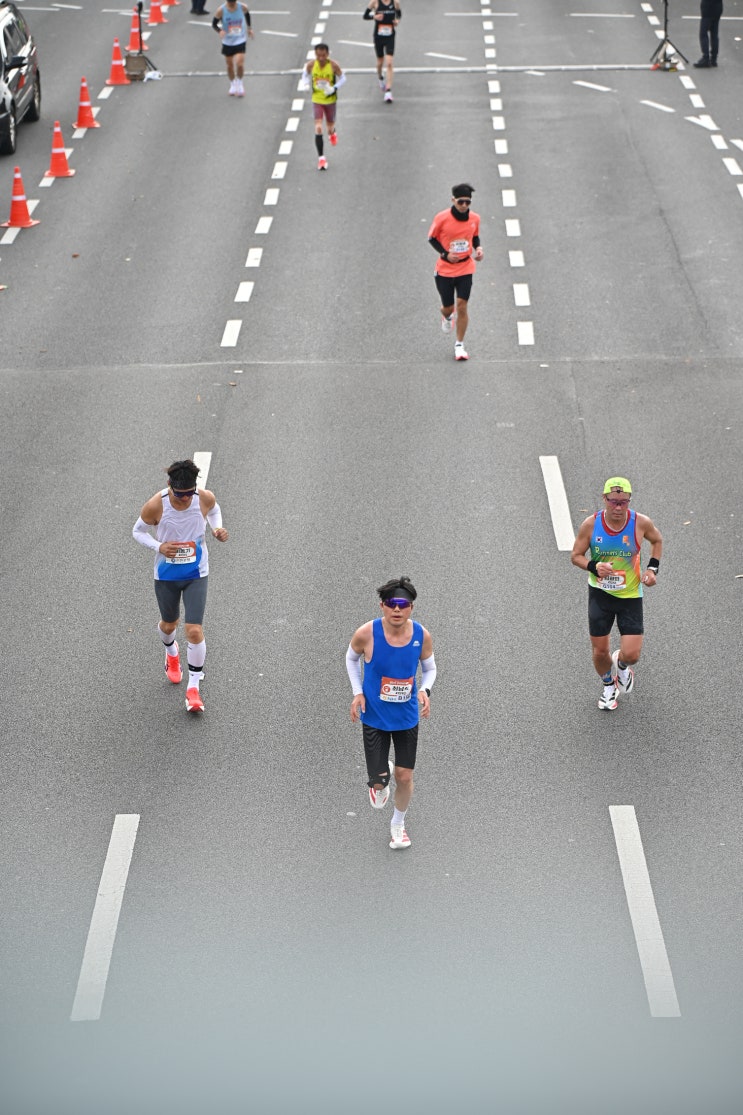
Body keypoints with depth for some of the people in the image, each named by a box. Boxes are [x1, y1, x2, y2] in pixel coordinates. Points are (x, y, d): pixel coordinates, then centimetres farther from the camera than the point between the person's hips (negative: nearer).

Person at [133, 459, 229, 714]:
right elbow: (138, 531, -6)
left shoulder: (205, 498, -18)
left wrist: (217, 528, -12)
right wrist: (158, 546, -23)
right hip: (166, 576, 0)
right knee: (169, 624, 21)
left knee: (195, 631, -9)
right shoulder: (155, 506, -24)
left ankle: (193, 687, 10)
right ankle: (171, 653, 59)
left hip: (196, 575, 0)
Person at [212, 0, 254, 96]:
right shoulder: (221, 10, -15)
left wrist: (250, 28, 12)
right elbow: (214, 24, -6)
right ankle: (232, 84, 34)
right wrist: (219, 31, -26)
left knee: (240, 64, -13)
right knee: (230, 65, 10)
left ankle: (239, 82, 15)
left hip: (240, 41, -1)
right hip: (227, 42, 1)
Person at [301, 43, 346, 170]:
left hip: (330, 99, 0)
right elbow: (305, 74, 9)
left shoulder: (333, 65, -17)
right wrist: (306, 84, -10)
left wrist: (334, 88, -21)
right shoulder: (311, 65, -12)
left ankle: (332, 133, 57)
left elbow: (342, 78, -4)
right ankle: (321, 158, -7)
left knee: (330, 127, 15)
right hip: (317, 100, 0)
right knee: (318, 128, -13)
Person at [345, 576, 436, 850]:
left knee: (404, 777, 8)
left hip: (407, 717, 2)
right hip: (374, 717, -2)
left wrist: (425, 690, -18)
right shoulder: (366, 634, -22)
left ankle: (398, 823, 37)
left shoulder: (422, 635, -16)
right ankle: (379, 780, 38)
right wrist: (357, 692, -9)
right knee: (379, 781, -3)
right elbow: (351, 658, 0)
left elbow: (429, 668, 2)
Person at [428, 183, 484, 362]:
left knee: (462, 306, -8)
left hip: (465, 268, 1)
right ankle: (447, 317, 48)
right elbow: (432, 238, -3)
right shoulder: (442, 218, -14)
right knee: (448, 307, 7)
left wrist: (477, 249, -7)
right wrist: (445, 254, -16)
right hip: (445, 270, -1)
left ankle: (459, 345, 6)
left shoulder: (474, 218, -4)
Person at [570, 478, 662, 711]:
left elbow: (657, 540, 8)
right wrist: (594, 566, -23)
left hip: (630, 595, -1)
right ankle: (608, 685, 39)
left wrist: (652, 568, -5)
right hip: (600, 593, 1)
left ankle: (621, 664, 31)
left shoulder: (641, 523, -14)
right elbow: (576, 556, -3)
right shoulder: (591, 524, -14)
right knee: (600, 651, 6)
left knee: (631, 654, -8)